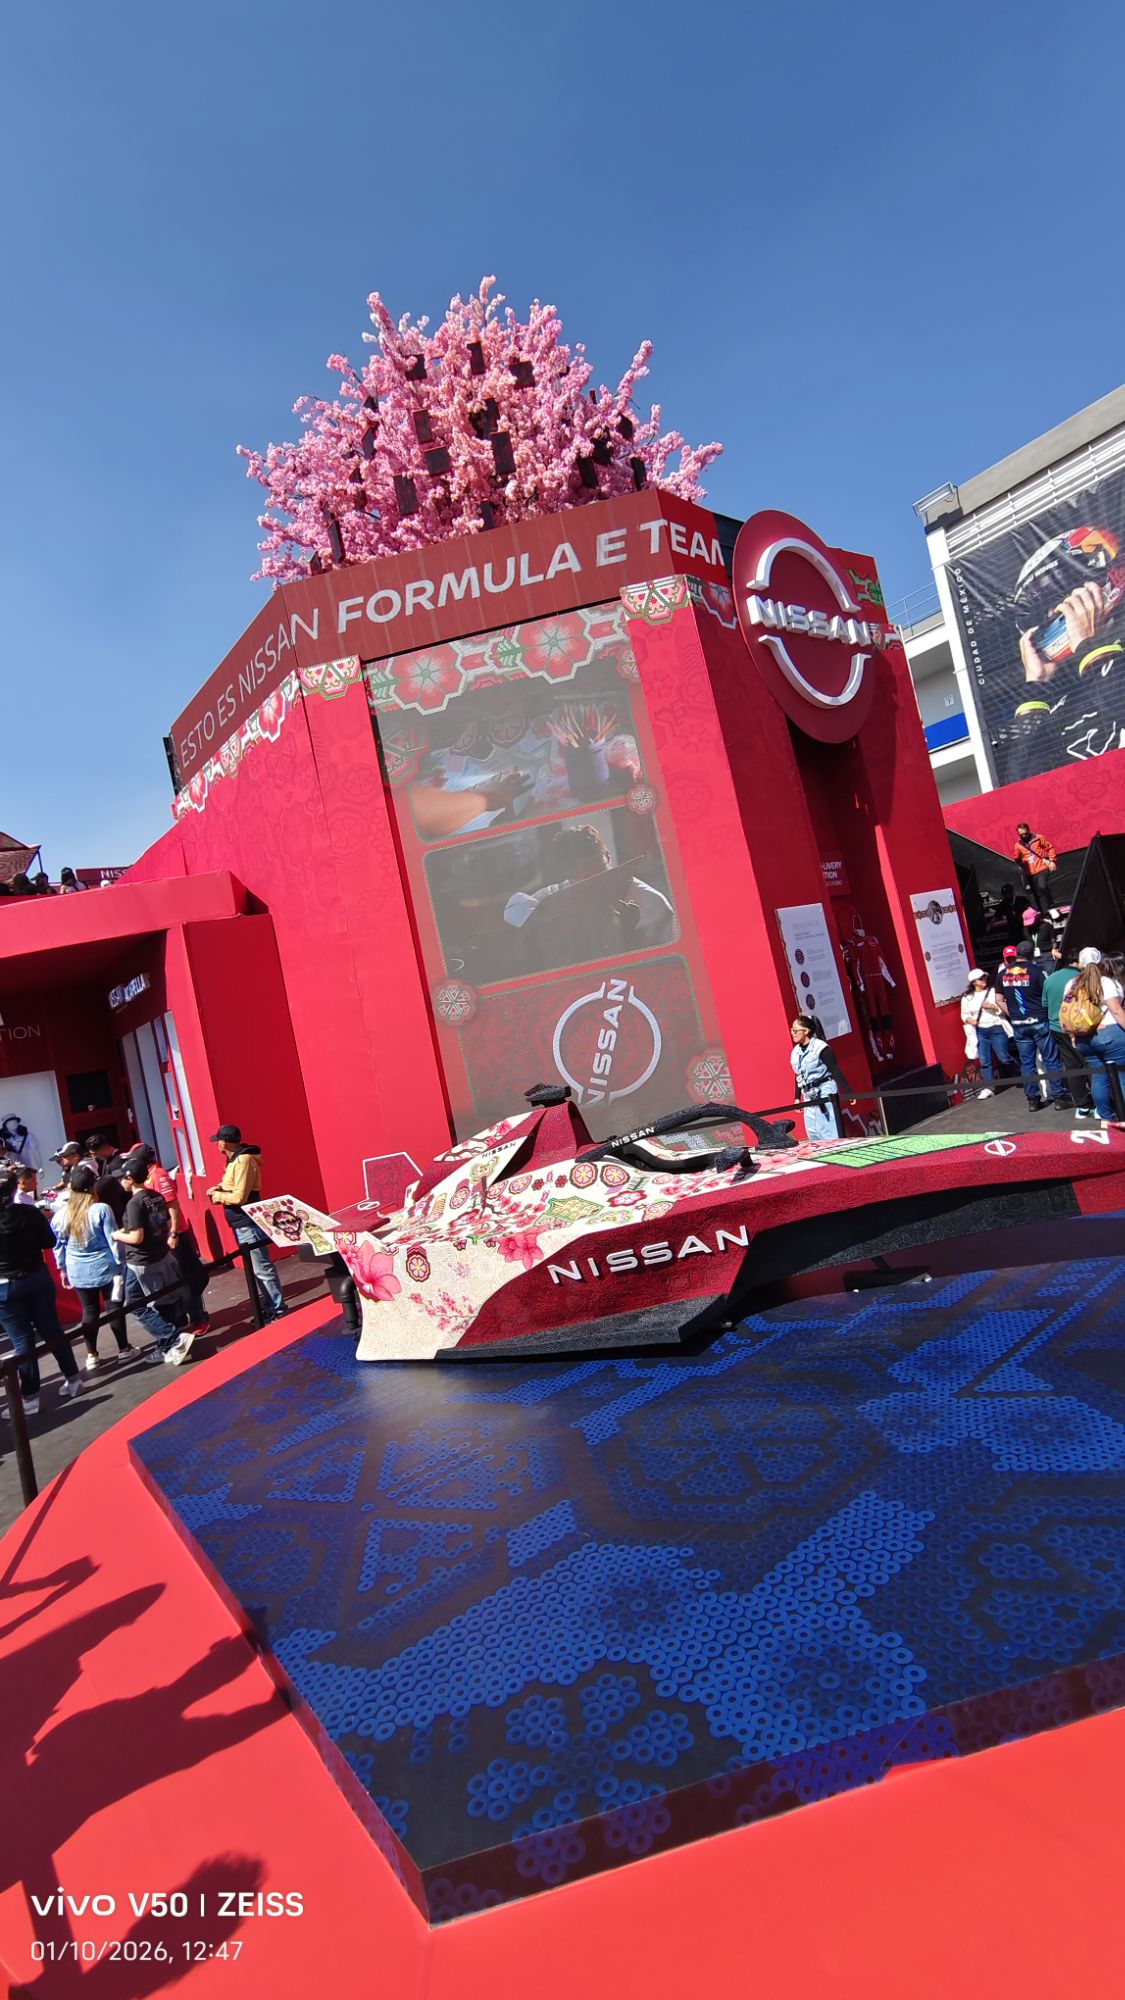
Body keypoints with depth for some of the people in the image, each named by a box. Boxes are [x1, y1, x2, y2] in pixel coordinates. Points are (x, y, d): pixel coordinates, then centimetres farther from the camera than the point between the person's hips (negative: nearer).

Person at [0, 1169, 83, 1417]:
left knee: (22, 1340, 4)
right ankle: (72, 1377, 21)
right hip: (37, 1278, 2)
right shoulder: (31, 1213, -11)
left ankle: (30, 1396, 10)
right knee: (51, 1330, 13)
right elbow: (49, 1242, -1)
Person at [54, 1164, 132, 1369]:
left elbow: (58, 1245, 6)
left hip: (78, 1272, 3)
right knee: (114, 1307, 10)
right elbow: (113, 1240, -13)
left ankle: (91, 1355, 18)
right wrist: (120, 1264, -3)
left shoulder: (61, 1213, -4)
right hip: (105, 1268, -3)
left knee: (89, 1311, 14)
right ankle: (124, 1349, 20)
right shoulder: (101, 1209, -16)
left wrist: (63, 1268, 19)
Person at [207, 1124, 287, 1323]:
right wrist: (220, 1188, 8)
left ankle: (279, 1311, 1)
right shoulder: (234, 1159, 11)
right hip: (241, 1224, 11)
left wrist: (219, 1196, -9)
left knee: (262, 1269, -5)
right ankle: (271, 1308, 24)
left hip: (249, 1224, -11)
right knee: (255, 1269, 16)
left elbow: (240, 1197, -23)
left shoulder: (244, 1161, -21)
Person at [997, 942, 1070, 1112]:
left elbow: (1000, 1000, 9)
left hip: (1018, 1024, 4)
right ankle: (1059, 1096, 3)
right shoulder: (1034, 970, -7)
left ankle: (1032, 1099, 9)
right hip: (1038, 1021, -3)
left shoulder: (1003, 974, 5)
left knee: (1026, 1062, 7)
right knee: (1051, 1059, 3)